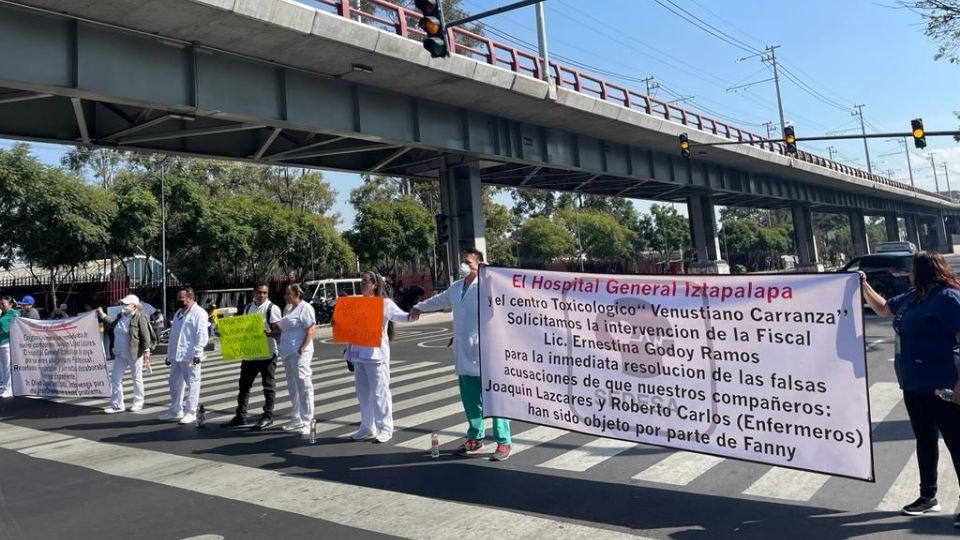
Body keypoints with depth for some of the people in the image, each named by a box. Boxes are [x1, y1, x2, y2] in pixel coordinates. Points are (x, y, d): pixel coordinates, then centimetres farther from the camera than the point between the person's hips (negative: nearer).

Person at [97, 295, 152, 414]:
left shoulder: (140, 317, -13)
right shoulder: (121, 316, 8)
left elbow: (145, 335, -16)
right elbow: (112, 323, 26)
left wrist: (146, 351, -18)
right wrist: (102, 315, 16)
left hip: (134, 353, -8)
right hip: (120, 354, 8)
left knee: (137, 378, 5)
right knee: (115, 378, 8)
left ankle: (138, 403, 19)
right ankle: (117, 405, 16)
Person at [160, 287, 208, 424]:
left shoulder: (199, 313, -7)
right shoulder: (178, 313, 19)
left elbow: (202, 335, -14)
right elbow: (173, 334, 21)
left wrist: (197, 354, -20)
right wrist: (169, 354, 18)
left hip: (190, 356, -9)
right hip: (176, 356, 9)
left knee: (192, 383, -1)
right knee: (174, 383, 14)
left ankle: (190, 412, 5)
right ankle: (175, 410, 25)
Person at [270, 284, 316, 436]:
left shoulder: (305, 308, -9)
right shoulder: (288, 308, 16)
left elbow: (310, 330, -15)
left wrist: (302, 349, -20)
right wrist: (272, 333, 9)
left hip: (299, 353, -9)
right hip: (287, 352, 9)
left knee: (303, 385, -7)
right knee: (292, 387, 14)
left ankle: (306, 422, -4)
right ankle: (296, 419, 23)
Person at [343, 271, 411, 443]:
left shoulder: (385, 302, -4)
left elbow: (398, 315, -18)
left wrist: (409, 316, -39)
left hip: (376, 354, -7)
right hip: (359, 354, 7)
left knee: (380, 392, -3)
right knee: (363, 392, 14)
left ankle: (385, 429, 5)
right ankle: (367, 428, 24)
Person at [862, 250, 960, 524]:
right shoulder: (911, 298, 10)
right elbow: (882, 308, 29)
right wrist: (864, 286, 17)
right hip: (914, 385, 9)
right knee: (924, 440, 18)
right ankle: (928, 496, 31)